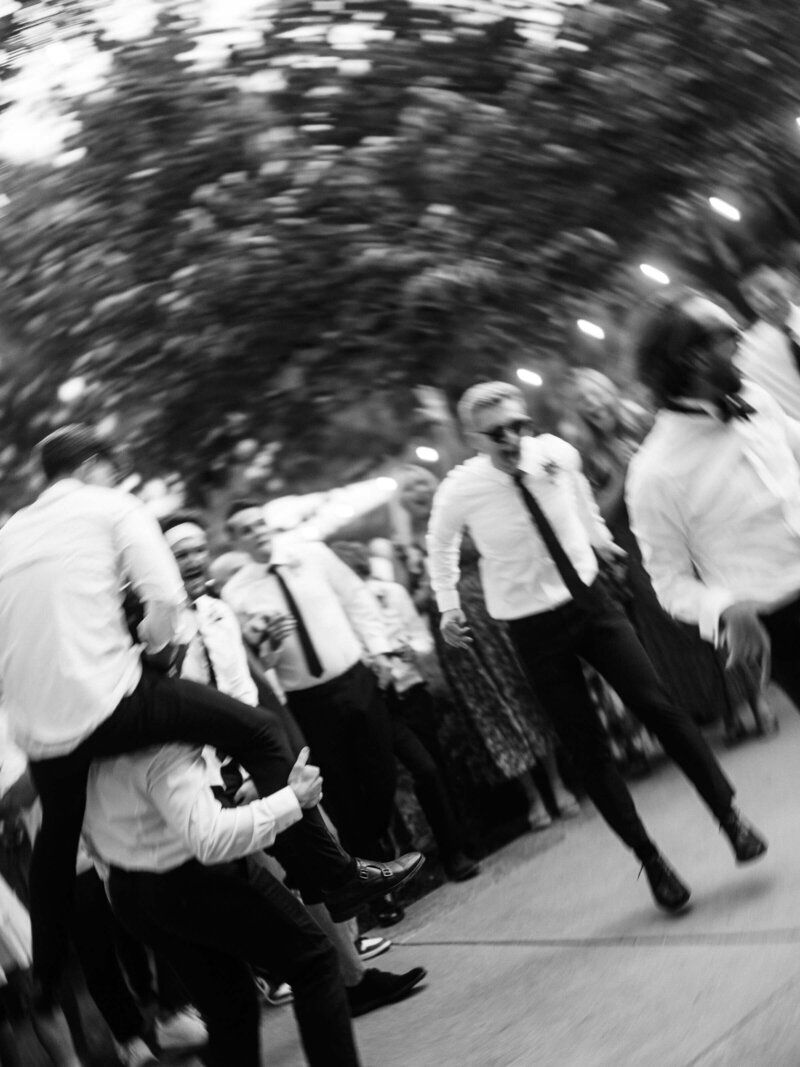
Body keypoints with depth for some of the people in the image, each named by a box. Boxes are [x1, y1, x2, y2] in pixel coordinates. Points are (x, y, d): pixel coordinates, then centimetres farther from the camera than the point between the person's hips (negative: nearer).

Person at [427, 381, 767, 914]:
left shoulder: (558, 454, -11)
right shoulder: (461, 489, -16)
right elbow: (440, 544, 7)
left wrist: (599, 536, 23)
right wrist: (449, 604, 10)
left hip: (591, 601, 2)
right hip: (534, 626, -2)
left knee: (659, 706, -7)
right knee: (588, 749, 2)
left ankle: (729, 815, 8)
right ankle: (650, 859, 16)